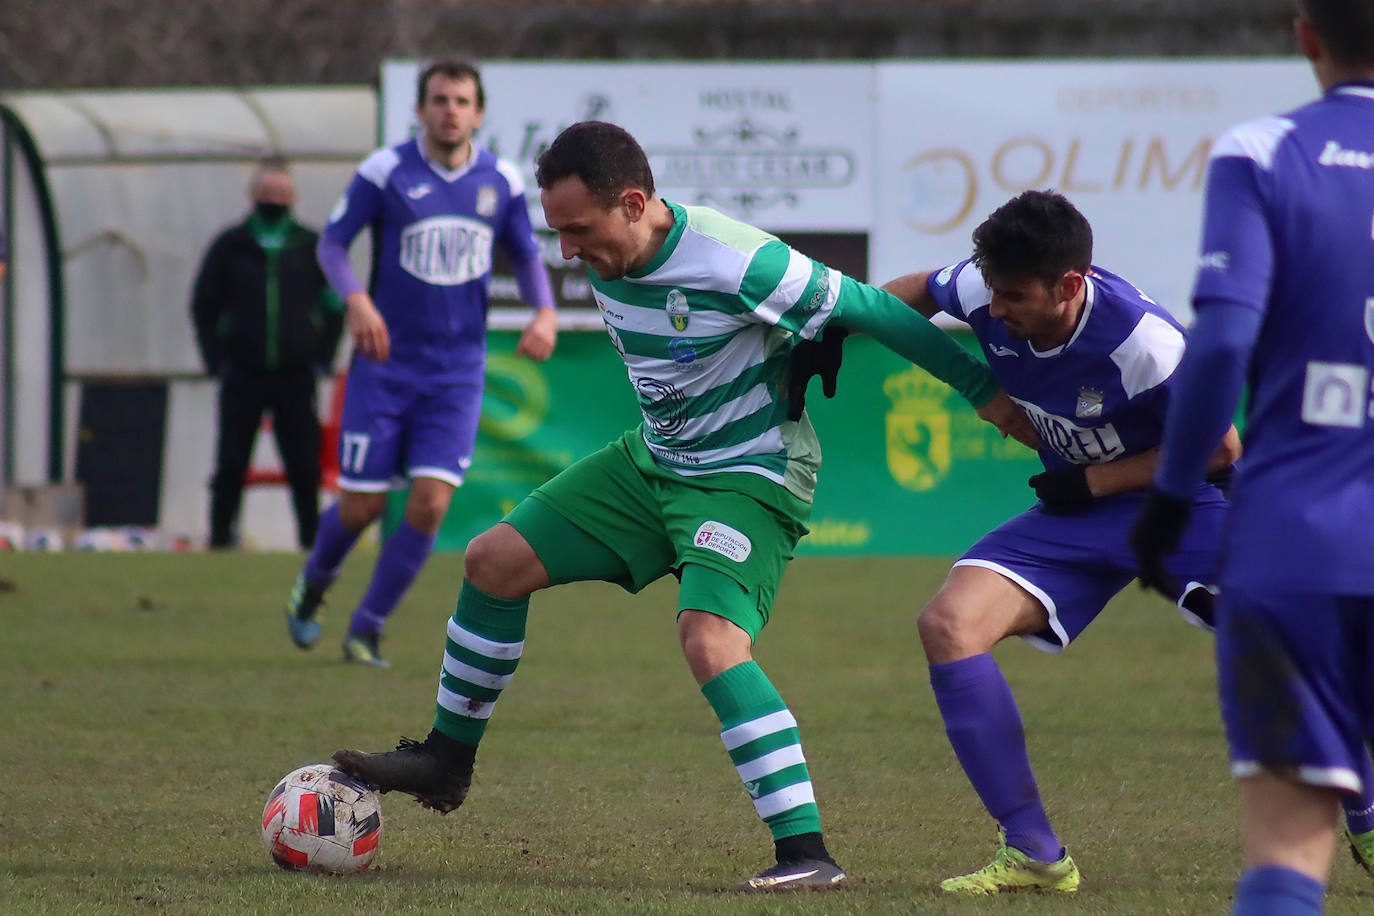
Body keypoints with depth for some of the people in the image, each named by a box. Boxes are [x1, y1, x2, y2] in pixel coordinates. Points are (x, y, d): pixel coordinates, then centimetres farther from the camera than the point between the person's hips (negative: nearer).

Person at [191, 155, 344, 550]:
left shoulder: (311, 247, 6)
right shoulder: (230, 246, 5)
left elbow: (336, 306, 13)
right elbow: (203, 306, 10)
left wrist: (321, 358, 4)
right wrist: (217, 360, 1)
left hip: (296, 376, 0)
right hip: (242, 377, 0)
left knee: (305, 466, 0)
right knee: (231, 465, 0)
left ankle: (313, 541, 6)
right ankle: (221, 537, 6)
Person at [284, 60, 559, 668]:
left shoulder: (500, 181, 1)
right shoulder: (386, 171, -8)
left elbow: (526, 256, 12)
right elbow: (332, 243, -4)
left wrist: (545, 312, -8)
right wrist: (356, 300, -24)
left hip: (457, 373, 2)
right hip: (384, 367, -2)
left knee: (429, 505, -11)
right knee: (361, 507, 0)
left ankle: (366, 630, 6)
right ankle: (314, 583, 35)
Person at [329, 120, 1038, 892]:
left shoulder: (738, 265, -30)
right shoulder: (607, 255, -6)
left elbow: (868, 311, -19)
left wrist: (986, 392, -12)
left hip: (749, 477, -8)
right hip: (652, 459, 8)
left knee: (711, 642, -30)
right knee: (495, 561, 6)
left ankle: (807, 851, -29)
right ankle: (449, 760, 25)